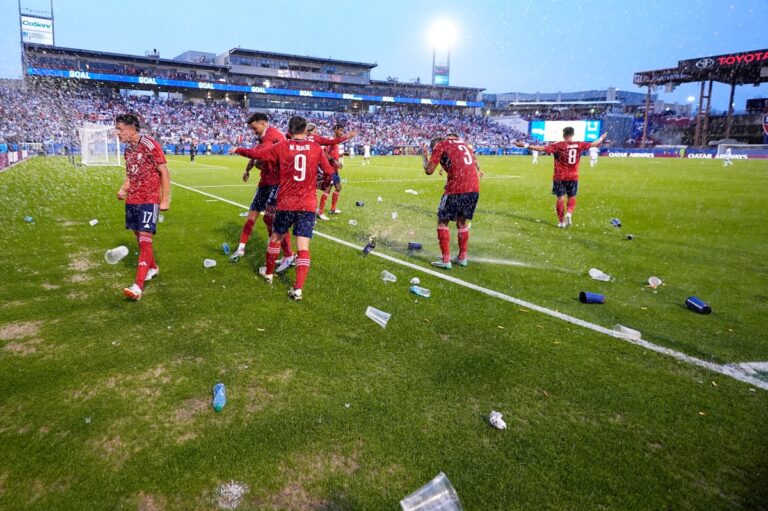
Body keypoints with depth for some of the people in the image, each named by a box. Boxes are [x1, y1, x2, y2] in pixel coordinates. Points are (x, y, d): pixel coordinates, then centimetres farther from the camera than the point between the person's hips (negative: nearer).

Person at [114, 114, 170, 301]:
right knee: (139, 236, 14)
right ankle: (152, 268, 35)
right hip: (132, 200, 8)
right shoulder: (128, 149, 11)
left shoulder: (150, 145, -12)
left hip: (149, 200, -8)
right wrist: (123, 189, 5)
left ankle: (138, 286, -17)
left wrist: (165, 200, -13)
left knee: (145, 239, -12)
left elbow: (164, 173, -11)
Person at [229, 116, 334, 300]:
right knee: (303, 247, -2)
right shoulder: (316, 148, 1)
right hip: (308, 205, 0)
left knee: (276, 238, 22)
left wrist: (238, 150, 20)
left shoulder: (281, 147, -3)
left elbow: (256, 153, 2)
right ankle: (298, 288, -9)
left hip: (286, 203, 0)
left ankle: (269, 272, 40)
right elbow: (329, 171, 8)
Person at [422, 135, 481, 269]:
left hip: (456, 188, -6)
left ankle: (446, 260, 3)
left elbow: (429, 171, 0)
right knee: (462, 221, 21)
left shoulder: (440, 145, 4)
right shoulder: (463, 143, 24)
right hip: (474, 188, 6)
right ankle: (462, 257, 24)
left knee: (442, 221, 8)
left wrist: (425, 156, 14)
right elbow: (475, 163, 25)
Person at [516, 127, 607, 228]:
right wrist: (602, 138, 36)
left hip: (559, 177, -2)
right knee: (572, 197, 18)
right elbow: (593, 144, 15)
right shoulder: (579, 145, -2)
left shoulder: (558, 146, -12)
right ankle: (569, 213, -7)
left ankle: (561, 221, 11)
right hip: (573, 177, 2)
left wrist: (526, 145, -17)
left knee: (560, 198, 7)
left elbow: (541, 148, -19)